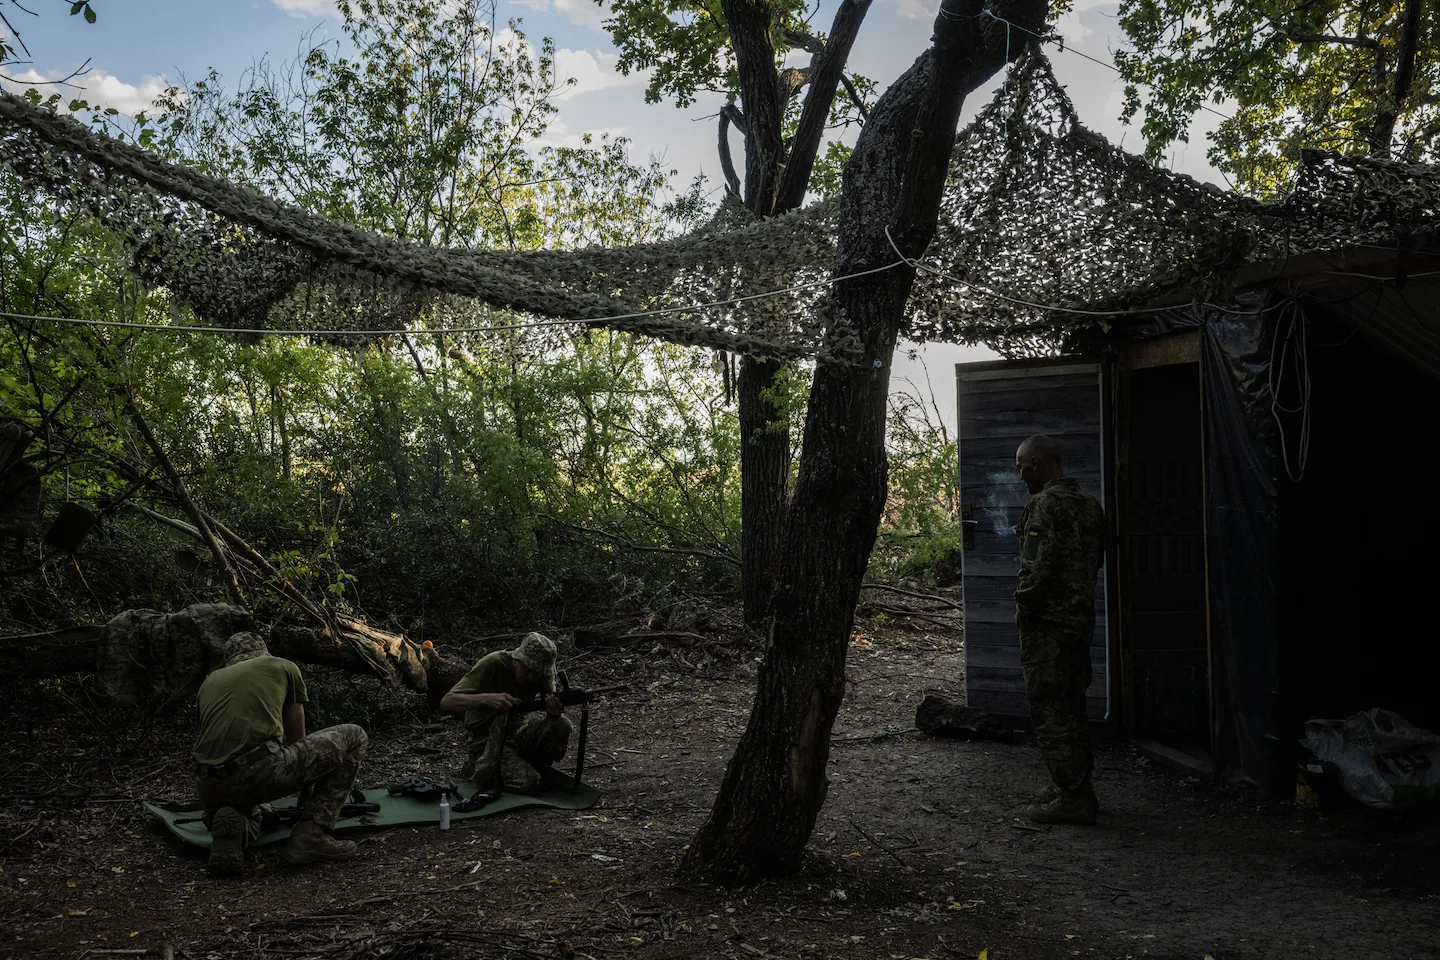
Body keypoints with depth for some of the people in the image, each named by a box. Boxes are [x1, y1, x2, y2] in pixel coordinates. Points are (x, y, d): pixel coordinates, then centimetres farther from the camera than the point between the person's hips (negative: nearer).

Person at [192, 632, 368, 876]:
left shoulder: (209, 682, 30)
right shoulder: (284, 667, 21)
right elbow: (297, 740, 30)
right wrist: (307, 804, 44)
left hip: (211, 788, 5)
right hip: (261, 771, -5)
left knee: (249, 822, 40)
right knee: (353, 737, 16)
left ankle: (228, 825, 0)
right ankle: (311, 833, 6)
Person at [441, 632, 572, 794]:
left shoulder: (545, 669, -7)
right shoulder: (492, 664, -21)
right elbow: (446, 702, -26)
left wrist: (554, 712, -35)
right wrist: (487, 698, -42)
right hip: (488, 738, -4)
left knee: (561, 724, -24)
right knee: (526, 783, -26)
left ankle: (533, 769, 2)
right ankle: (478, 768, 4)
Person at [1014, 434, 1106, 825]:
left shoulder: (1045, 504, -17)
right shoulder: (1089, 504, 12)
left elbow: (1037, 567, -22)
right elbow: (1096, 561, 17)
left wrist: (1023, 609, -10)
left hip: (1047, 623, -9)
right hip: (1082, 618, 9)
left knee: (1049, 709, -3)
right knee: (1072, 705, 18)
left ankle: (1073, 796, -1)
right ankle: (1077, 784, 27)